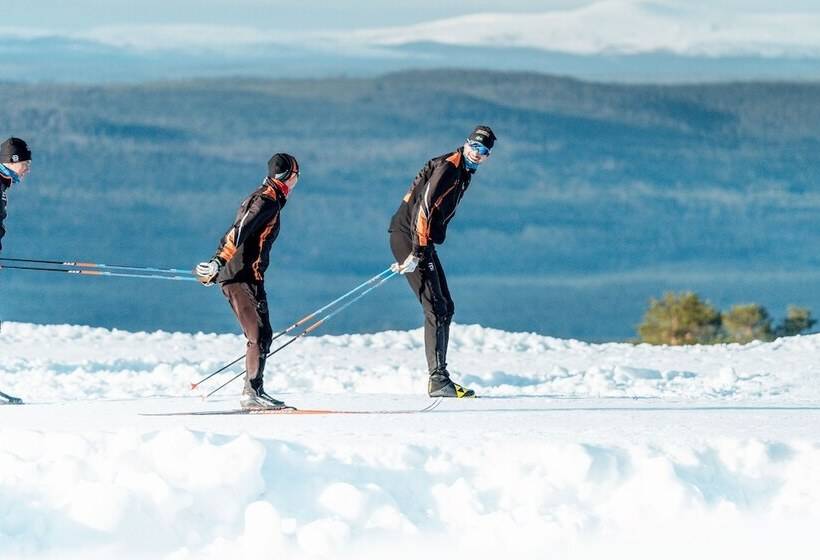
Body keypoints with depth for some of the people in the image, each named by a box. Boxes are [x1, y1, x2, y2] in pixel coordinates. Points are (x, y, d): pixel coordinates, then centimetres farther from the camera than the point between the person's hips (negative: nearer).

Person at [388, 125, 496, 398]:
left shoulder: (464, 173, 17)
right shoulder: (447, 168, -15)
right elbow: (424, 208, -23)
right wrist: (417, 252, -27)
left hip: (422, 241, 10)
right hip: (409, 239, -10)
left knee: (446, 308, 12)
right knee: (436, 309, -15)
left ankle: (439, 378, 16)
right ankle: (438, 379, -19)